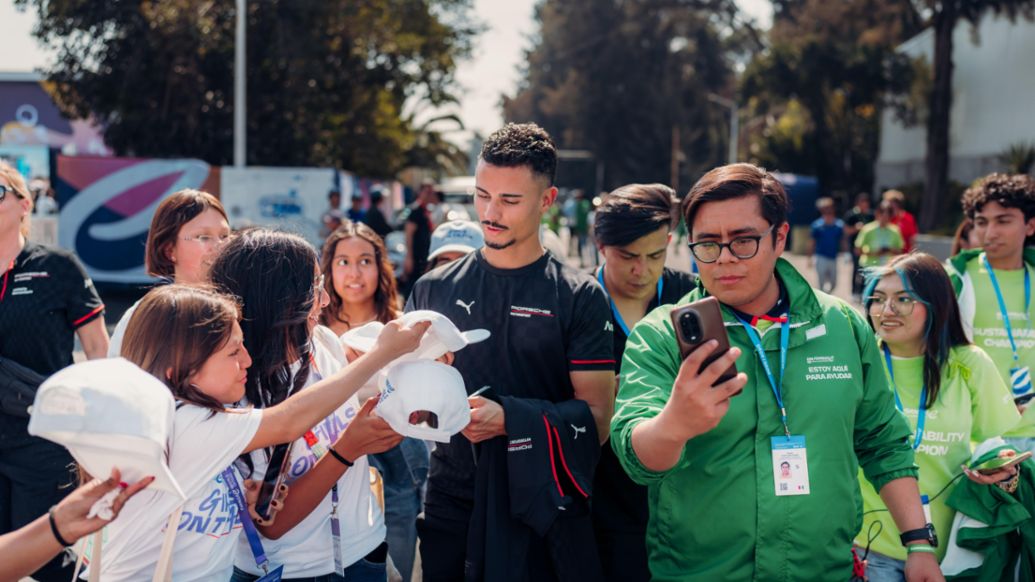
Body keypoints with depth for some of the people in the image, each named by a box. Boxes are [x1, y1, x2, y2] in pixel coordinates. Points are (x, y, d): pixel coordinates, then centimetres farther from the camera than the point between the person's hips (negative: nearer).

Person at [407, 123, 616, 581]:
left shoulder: (579, 298, -4)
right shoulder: (434, 290, 5)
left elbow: (595, 421, -7)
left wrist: (509, 419, -21)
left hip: (542, 514, -2)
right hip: (450, 509, 2)